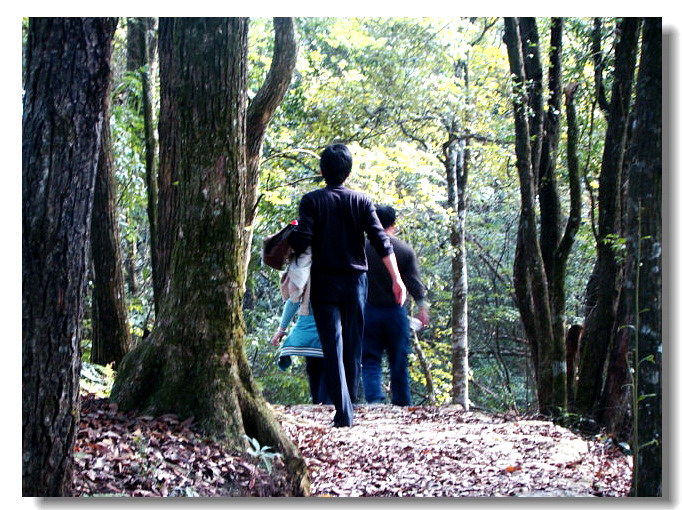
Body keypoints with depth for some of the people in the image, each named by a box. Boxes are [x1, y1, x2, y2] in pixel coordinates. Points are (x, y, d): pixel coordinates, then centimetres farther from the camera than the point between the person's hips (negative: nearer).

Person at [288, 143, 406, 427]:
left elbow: (301, 241, -13)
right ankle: (349, 409, 20)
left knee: (333, 347, -3)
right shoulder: (361, 201, 2)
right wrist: (397, 279, -4)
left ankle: (343, 412, -11)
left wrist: (290, 235, 10)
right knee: (353, 346, 12)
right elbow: (381, 241, -5)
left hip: (325, 281, -2)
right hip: (355, 280, 2)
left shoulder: (312, 201, -3)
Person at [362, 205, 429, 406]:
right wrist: (422, 307, 4)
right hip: (396, 311, 1)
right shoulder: (405, 250, -1)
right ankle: (402, 402, 15)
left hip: (369, 310, -1)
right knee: (399, 360, 9)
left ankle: (374, 397, -16)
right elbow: (414, 282, -3)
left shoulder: (363, 248, -2)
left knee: (370, 359, 2)